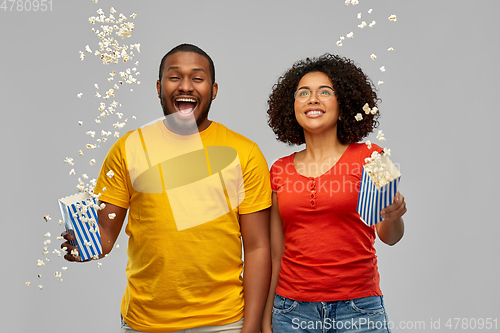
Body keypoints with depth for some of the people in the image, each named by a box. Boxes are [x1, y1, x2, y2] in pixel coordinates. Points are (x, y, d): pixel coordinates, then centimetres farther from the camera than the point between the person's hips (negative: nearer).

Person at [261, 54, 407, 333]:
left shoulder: (370, 157, -3)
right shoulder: (280, 170, 2)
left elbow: (389, 237, -9)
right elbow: (275, 252, 6)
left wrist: (394, 216, -31)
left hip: (357, 309, -1)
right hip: (292, 309, 2)